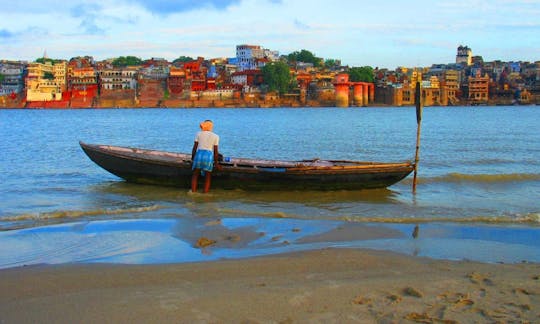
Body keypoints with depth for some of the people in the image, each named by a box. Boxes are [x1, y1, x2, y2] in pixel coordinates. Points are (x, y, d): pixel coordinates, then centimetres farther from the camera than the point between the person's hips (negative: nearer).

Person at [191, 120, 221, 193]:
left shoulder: (199, 134, 10)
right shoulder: (215, 136, 8)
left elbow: (194, 148, 6)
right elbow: (215, 151, 5)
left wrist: (192, 159, 13)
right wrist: (216, 163, 10)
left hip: (198, 154, 1)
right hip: (209, 156, -1)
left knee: (195, 175, 14)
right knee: (208, 177, 10)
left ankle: (193, 192, 11)